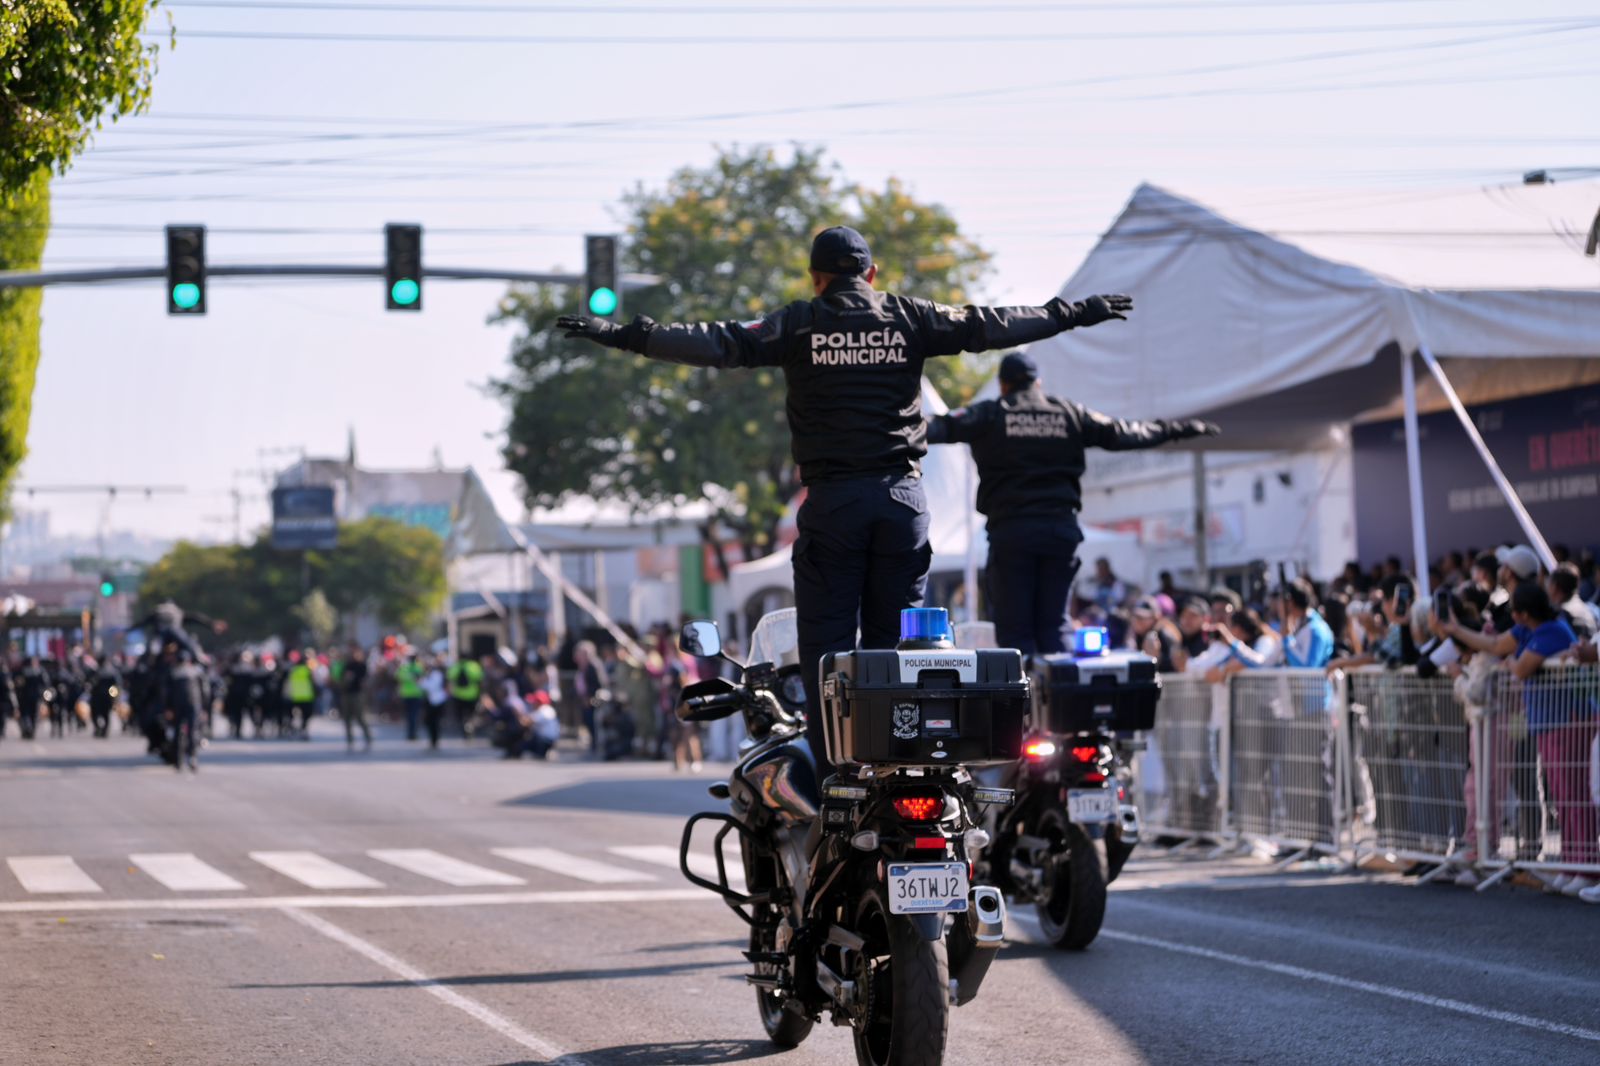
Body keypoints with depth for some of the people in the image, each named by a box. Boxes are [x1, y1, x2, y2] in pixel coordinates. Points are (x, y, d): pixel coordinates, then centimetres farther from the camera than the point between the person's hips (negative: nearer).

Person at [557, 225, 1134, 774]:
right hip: (903, 495, 2)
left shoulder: (799, 323, 2)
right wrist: (1072, 313, 22)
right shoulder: (909, 317, 8)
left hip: (831, 500, -2)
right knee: (897, 642, 8)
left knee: (826, 647, 0)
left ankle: (834, 780, -6)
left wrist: (626, 335, -5)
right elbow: (988, 327, 11)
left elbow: (722, 345, -6)